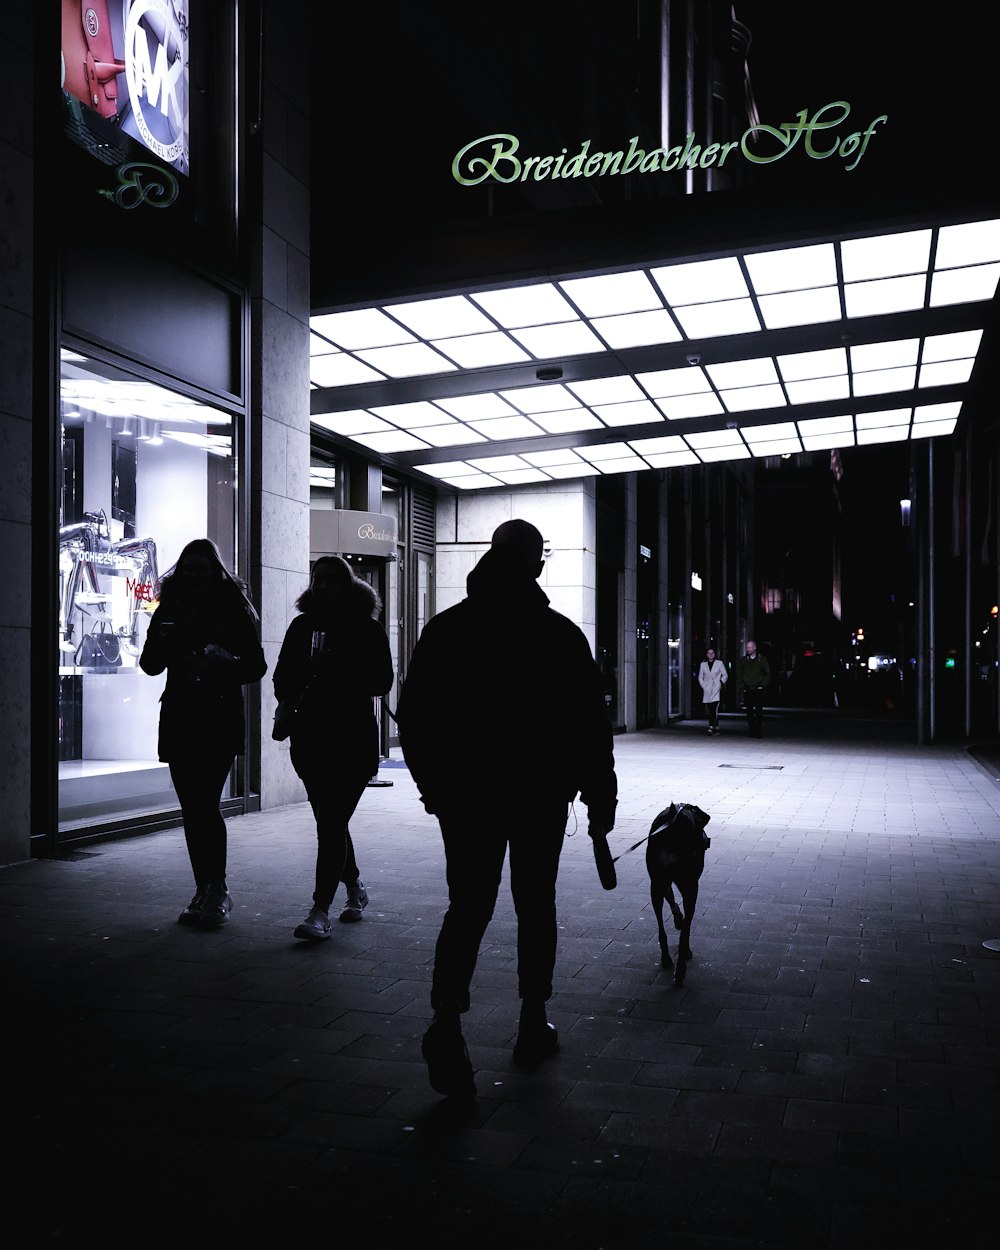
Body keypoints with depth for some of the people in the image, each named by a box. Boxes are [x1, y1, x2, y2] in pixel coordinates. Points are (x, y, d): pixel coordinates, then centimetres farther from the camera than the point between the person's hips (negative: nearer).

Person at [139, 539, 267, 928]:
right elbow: (151, 666, 9)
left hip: (220, 720, -4)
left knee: (205, 805, -12)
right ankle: (205, 891, 17)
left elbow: (257, 666, 0)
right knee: (192, 809, 7)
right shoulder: (170, 608, 10)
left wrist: (227, 661, -21)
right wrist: (159, 642, -12)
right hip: (180, 720, 4)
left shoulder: (233, 610, 0)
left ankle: (217, 890, 1)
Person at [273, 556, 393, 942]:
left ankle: (321, 911, -6)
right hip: (311, 737, 4)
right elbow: (283, 679, 10)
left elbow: (382, 681, -7)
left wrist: (338, 671, -19)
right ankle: (355, 888, 35)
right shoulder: (302, 625, 9)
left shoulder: (367, 629, -1)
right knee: (331, 821, 14)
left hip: (353, 739, -4)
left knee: (332, 823, -9)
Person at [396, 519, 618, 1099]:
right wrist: (601, 798, 4)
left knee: (468, 905, 3)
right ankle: (534, 1023, 21)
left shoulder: (445, 628, 1)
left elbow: (413, 718, 3)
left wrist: (433, 784, 13)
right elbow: (592, 724, -4)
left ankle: (447, 1018, -17)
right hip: (541, 794, -1)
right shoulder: (561, 634, -4)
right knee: (536, 904, 13)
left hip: (464, 795, 1)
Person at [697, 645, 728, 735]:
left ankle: (711, 727, -20)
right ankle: (716, 728, 7)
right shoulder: (703, 664, 12)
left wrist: (721, 683, -1)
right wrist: (703, 686, 4)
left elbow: (725, 675, 11)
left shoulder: (719, 663, 6)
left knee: (714, 709, -15)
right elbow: (700, 677, 16)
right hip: (707, 690, 2)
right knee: (709, 710, -2)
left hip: (716, 689, -2)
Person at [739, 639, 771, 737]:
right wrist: (743, 685, 4)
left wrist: (763, 685, -4)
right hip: (747, 690, 3)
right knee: (749, 712, 4)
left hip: (758, 690, -3)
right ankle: (752, 731, 9)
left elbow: (768, 674, 7)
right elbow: (740, 674, 15)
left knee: (759, 711, -9)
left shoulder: (762, 659, 4)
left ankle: (759, 731, -7)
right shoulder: (743, 660, 10)